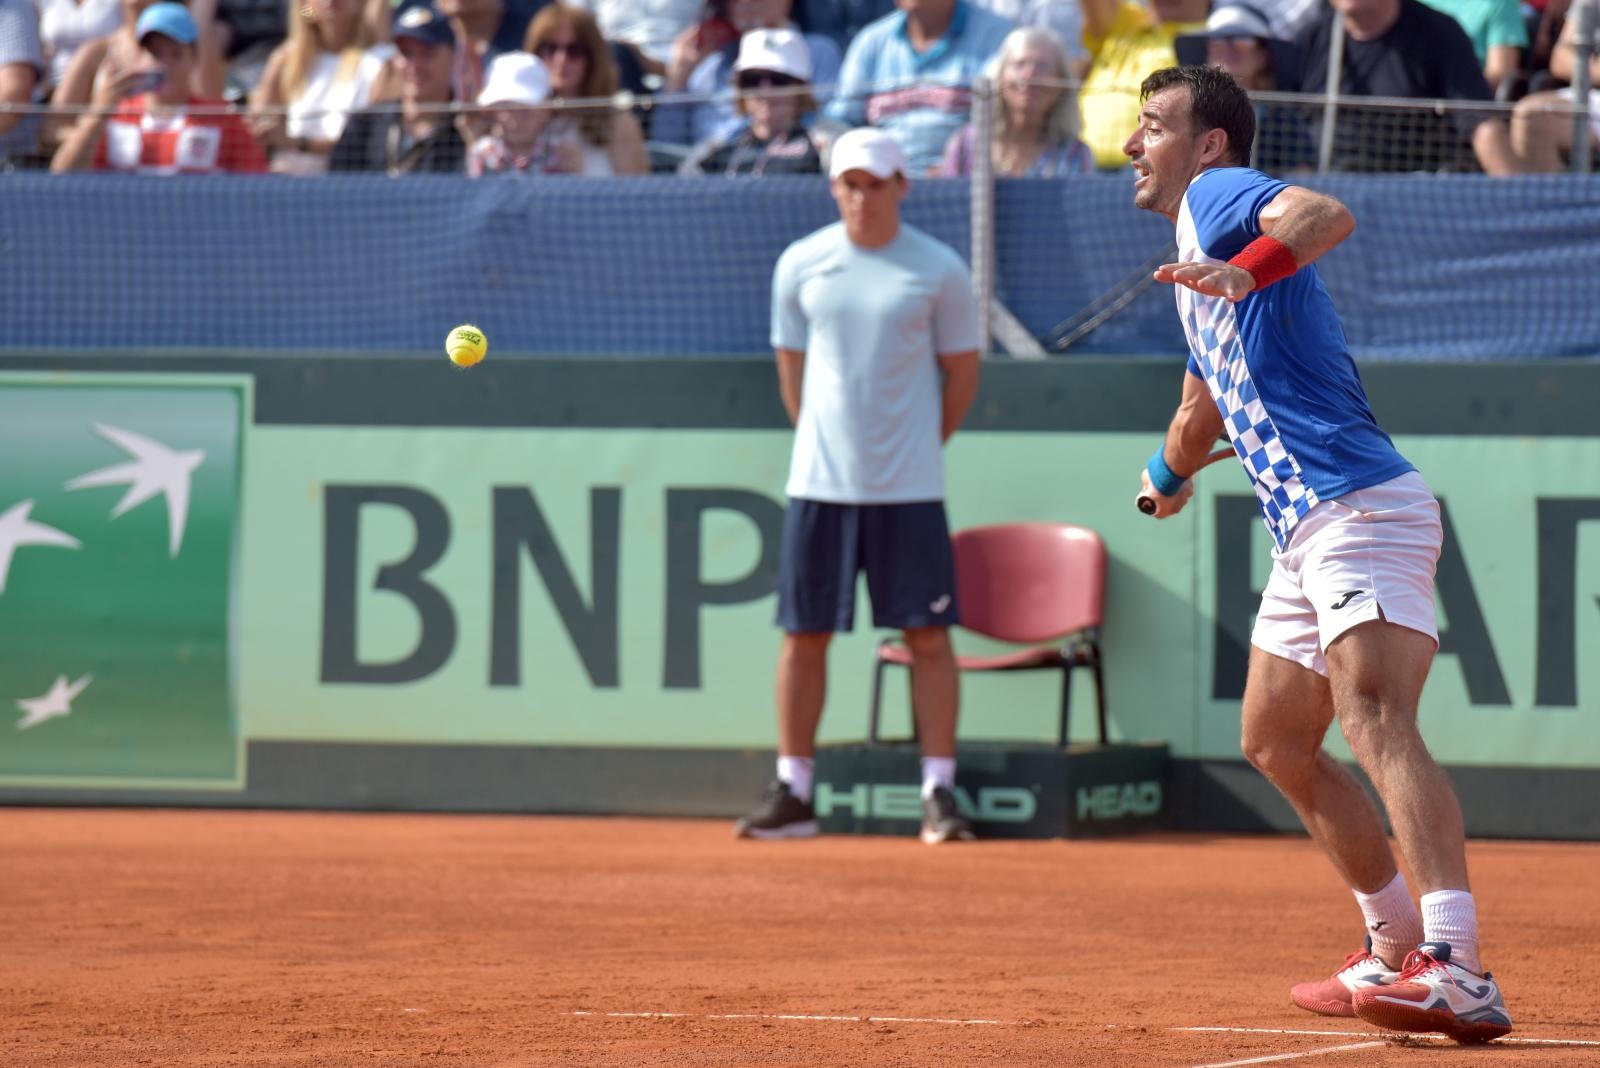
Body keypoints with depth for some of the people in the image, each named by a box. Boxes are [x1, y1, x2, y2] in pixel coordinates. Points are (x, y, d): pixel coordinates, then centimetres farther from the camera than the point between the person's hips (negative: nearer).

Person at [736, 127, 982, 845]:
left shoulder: (940, 271, -2)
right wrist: (822, 443, 11)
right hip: (819, 483, 2)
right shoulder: (800, 265, 5)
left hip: (910, 489, -2)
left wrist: (917, 447, 9)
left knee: (928, 635, -3)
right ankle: (792, 794, 10)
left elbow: (962, 373, 7)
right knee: (803, 635, 3)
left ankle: (939, 795, 2)